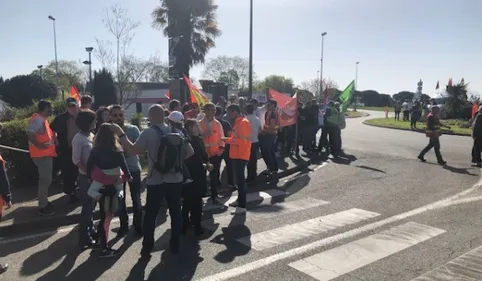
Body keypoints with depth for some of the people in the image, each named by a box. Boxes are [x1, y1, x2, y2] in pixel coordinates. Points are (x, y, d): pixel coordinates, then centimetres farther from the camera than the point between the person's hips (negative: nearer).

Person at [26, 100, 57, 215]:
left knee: (46, 179, 18)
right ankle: (42, 206, 4)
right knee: (46, 180, -5)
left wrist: (54, 138, 7)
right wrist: (39, 145, -28)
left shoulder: (42, 119, 13)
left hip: (46, 154, 10)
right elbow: (29, 133, -35)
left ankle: (44, 202, 30)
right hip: (42, 155, -10)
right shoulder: (38, 119, -19)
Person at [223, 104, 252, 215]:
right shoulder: (238, 122, 16)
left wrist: (227, 139, -16)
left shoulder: (244, 122, -16)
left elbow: (242, 140, -22)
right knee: (239, 178, 17)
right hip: (237, 155, 10)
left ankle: (242, 206, -7)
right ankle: (240, 200, 30)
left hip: (241, 155, -10)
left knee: (240, 179, -9)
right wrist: (228, 139, 4)